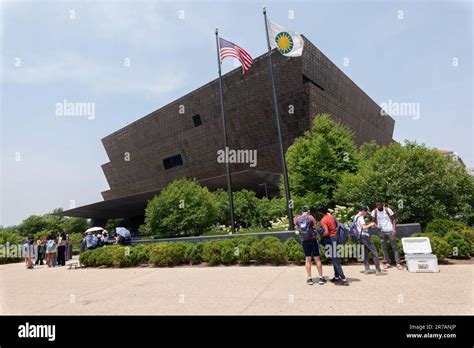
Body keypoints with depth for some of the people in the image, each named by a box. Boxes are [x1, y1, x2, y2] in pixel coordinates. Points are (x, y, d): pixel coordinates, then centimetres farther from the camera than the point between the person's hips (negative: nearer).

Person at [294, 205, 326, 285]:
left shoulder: (297, 219, 2)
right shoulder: (310, 217, -7)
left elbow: (298, 229, 6)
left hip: (304, 241, 3)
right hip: (313, 239, -3)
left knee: (308, 259, 10)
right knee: (317, 258, 6)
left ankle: (309, 279, 12)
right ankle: (321, 278, 11)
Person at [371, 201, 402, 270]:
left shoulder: (387, 210, -6)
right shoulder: (374, 212, -1)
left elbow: (394, 219, -2)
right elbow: (373, 221, -2)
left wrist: (394, 229, -10)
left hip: (390, 231, -2)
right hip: (381, 232, 2)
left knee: (394, 247, 0)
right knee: (384, 248, 7)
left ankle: (398, 263, 2)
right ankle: (387, 262, 15)